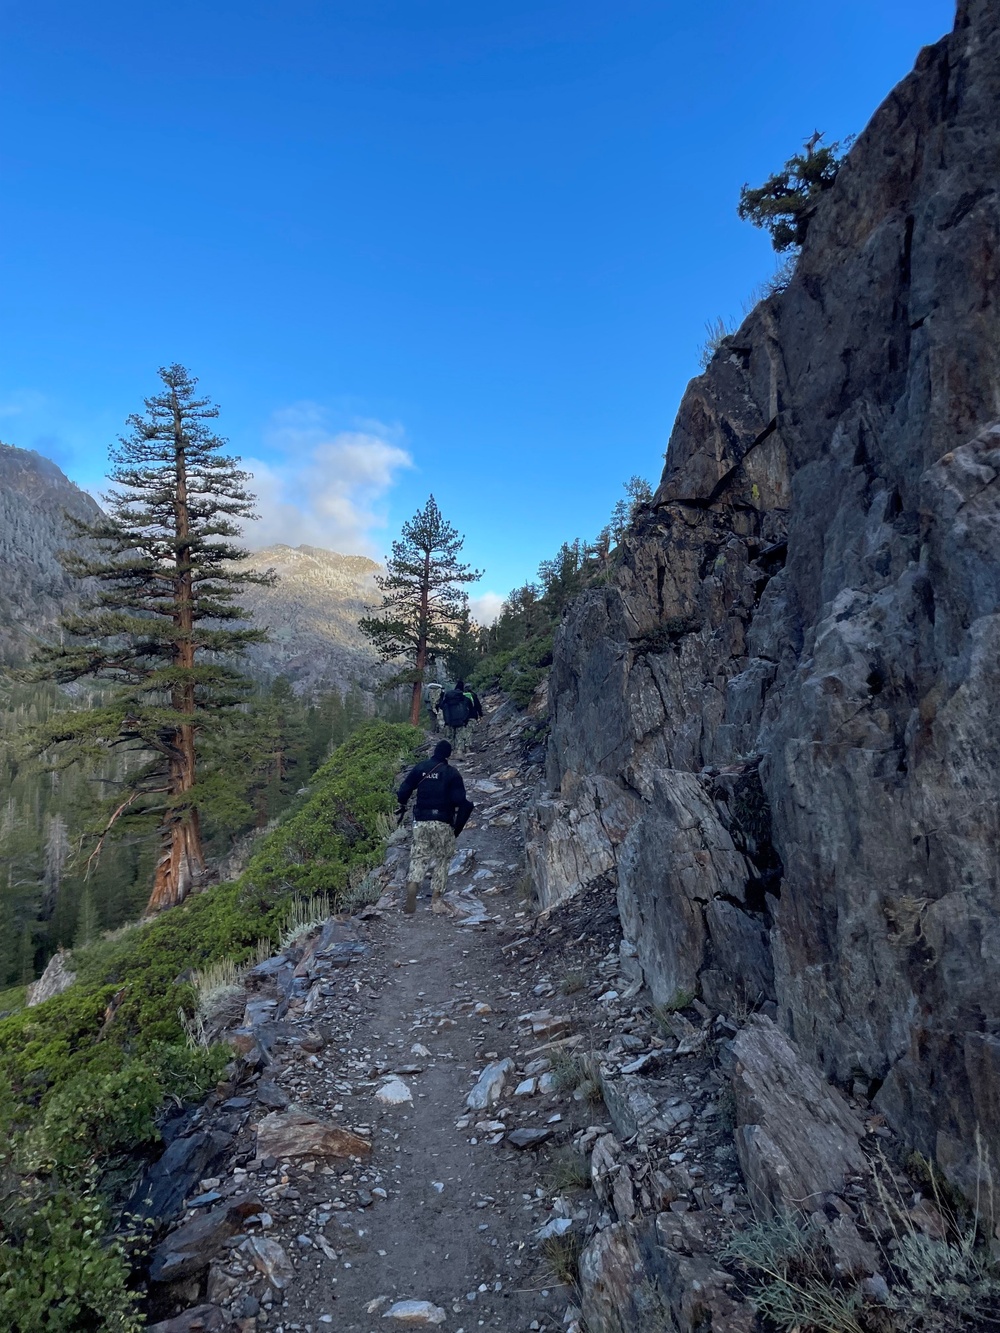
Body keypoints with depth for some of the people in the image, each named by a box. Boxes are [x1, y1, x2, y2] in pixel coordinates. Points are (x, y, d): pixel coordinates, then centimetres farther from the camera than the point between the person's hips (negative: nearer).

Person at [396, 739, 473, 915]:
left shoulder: (420, 767, 3)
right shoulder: (452, 773, -5)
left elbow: (404, 790, 3)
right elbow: (460, 801, -10)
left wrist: (403, 807, 22)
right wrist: (458, 824, 1)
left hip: (421, 821, 2)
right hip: (443, 823, -2)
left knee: (418, 858, 6)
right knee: (442, 859, 12)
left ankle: (411, 898, -12)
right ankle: (436, 900, 12)